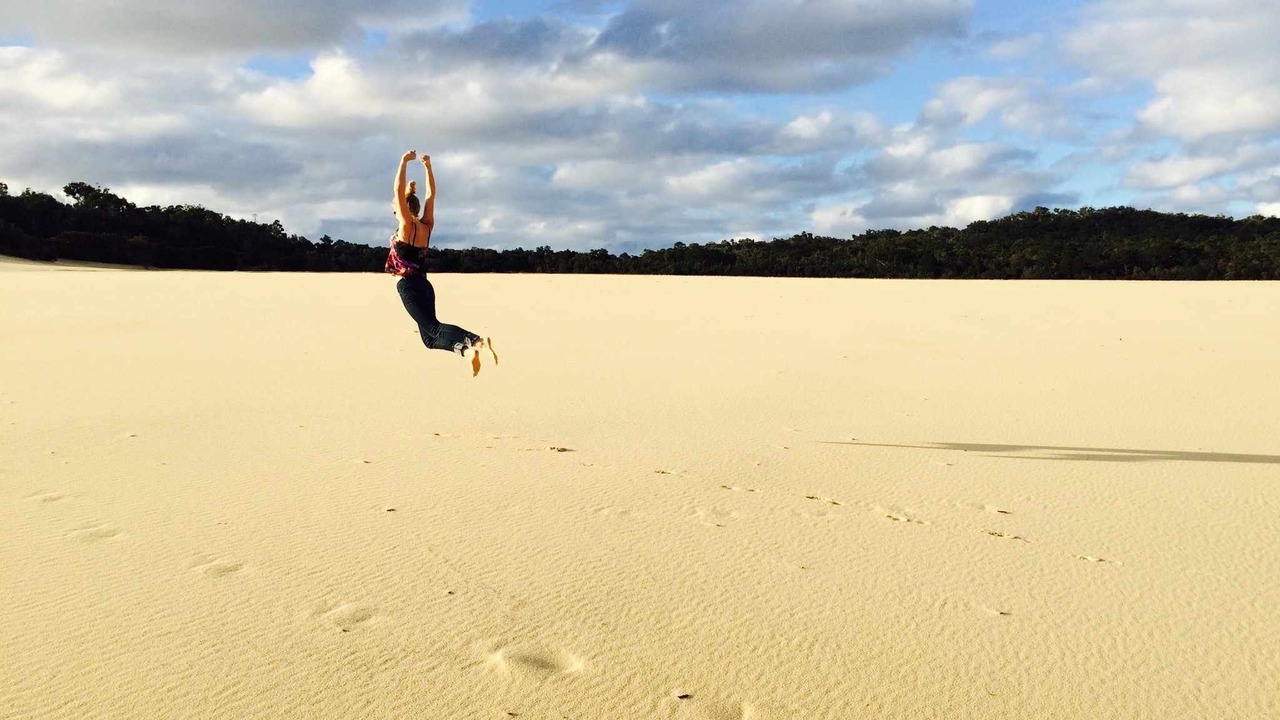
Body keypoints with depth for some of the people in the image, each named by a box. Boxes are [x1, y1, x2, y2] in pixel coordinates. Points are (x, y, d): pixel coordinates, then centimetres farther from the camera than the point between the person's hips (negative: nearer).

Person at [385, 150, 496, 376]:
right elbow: (431, 194, 17)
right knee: (430, 338, 10)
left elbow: (399, 191, -15)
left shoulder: (407, 226, -8)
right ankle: (467, 348, -12)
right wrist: (428, 167, 17)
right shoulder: (426, 225, 9)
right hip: (423, 285, 8)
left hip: (409, 286, -8)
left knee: (433, 328, -17)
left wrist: (404, 162, -10)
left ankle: (476, 341, -38)